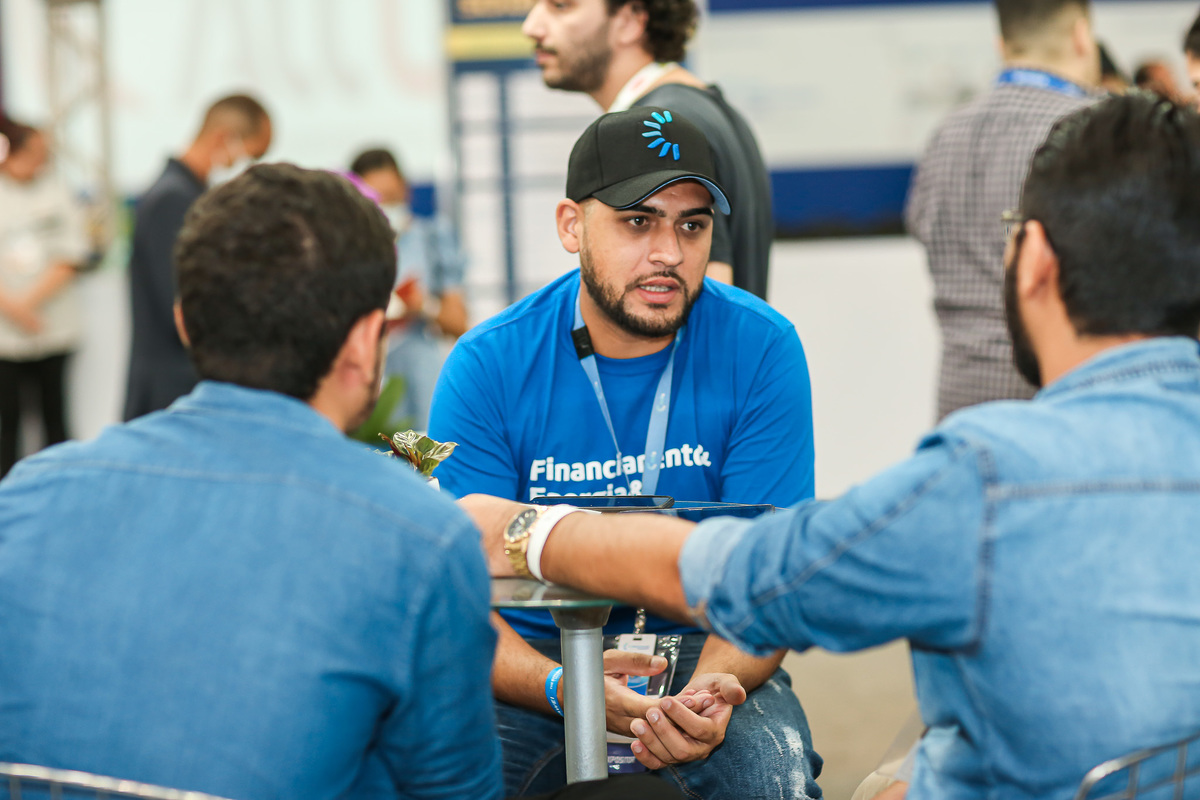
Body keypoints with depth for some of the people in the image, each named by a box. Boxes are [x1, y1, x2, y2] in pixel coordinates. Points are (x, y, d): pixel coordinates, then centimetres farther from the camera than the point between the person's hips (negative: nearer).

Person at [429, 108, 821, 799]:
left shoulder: (761, 348, -8)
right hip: (533, 655, 0)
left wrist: (712, 688, -34)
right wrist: (563, 687, -34)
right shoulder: (487, 366, -9)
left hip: (700, 645, 0)